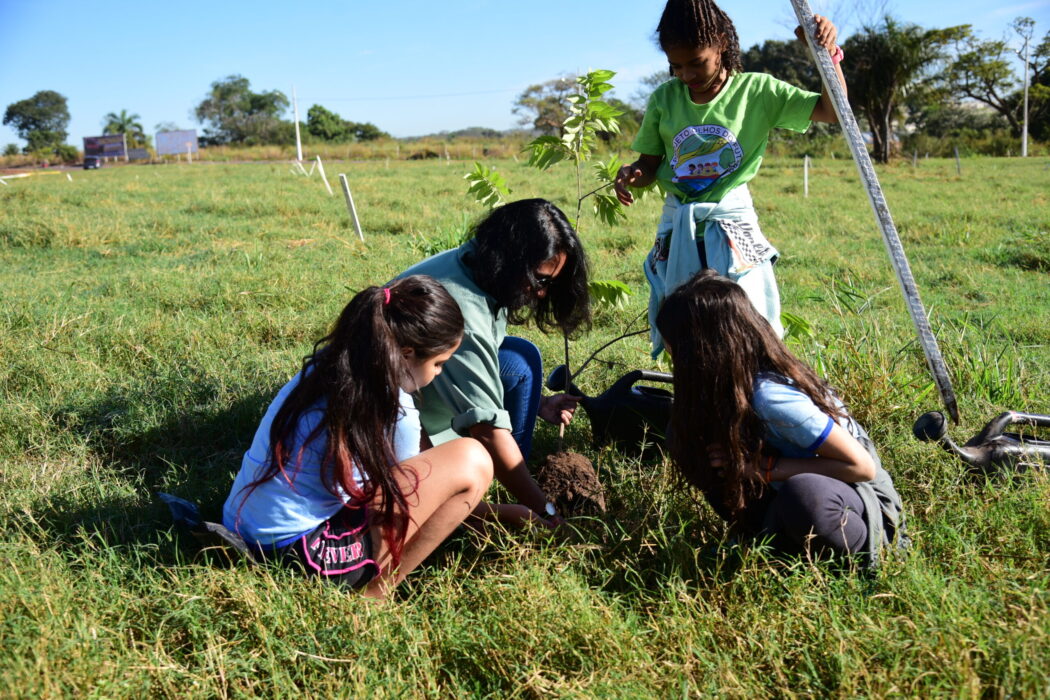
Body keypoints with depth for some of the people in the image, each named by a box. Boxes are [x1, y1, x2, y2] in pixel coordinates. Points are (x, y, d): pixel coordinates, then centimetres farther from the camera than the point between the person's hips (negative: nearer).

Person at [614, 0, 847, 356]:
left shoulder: (757, 91, -5)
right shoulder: (664, 99, 1)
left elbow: (832, 111, -7)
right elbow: (649, 164, 8)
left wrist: (828, 53, -20)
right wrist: (630, 174, -15)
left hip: (733, 223, -3)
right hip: (677, 228, 3)